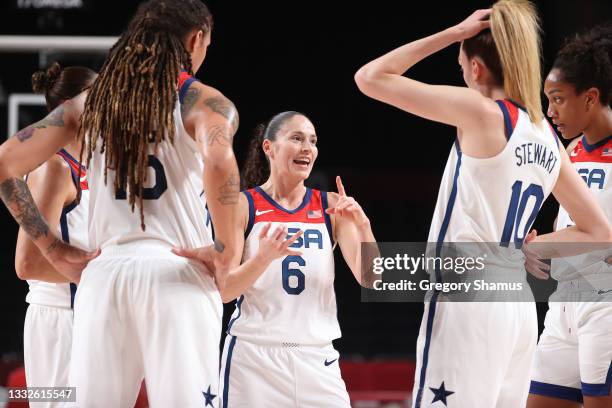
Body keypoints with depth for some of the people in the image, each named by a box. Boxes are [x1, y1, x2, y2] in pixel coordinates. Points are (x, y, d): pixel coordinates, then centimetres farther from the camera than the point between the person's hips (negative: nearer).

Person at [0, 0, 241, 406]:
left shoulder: (91, 100, 14)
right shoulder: (203, 101, 1)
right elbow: (218, 162, -22)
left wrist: (55, 249, 12)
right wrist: (227, 248, -10)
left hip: (104, 270, 4)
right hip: (177, 273, -4)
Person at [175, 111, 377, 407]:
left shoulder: (331, 206, 6)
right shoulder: (243, 205, 0)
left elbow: (369, 280, 0)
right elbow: (222, 292, -5)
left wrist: (362, 226, -17)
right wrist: (263, 258, -23)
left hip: (316, 358, 2)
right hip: (253, 355, -2)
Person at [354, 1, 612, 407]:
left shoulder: (483, 113, -9)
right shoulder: (548, 138, 11)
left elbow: (370, 78, -5)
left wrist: (452, 34, -1)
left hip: (468, 302, -8)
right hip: (518, 308, 8)